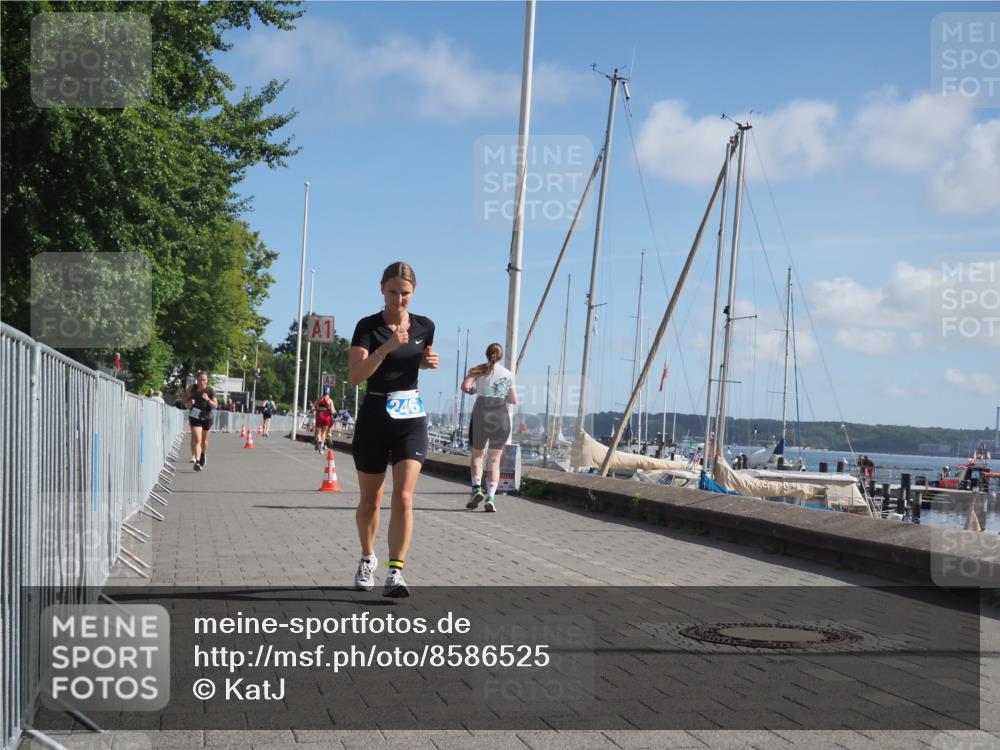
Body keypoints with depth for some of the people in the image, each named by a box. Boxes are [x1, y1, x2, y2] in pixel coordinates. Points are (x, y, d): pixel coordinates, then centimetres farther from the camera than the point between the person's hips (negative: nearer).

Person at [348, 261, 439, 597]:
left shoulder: (425, 326, 3)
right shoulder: (368, 326, -8)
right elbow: (355, 374, -19)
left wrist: (429, 362, -1)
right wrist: (387, 347, -31)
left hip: (411, 418, 1)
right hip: (373, 417, -1)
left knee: (403, 498, -12)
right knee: (370, 500, 12)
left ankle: (395, 572, -13)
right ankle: (367, 559, 35)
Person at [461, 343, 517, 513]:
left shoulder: (479, 369, 5)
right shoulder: (508, 374, 12)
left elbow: (465, 386, -10)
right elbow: (514, 400, 19)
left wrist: (471, 390, 12)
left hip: (481, 415, -1)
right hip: (501, 417, 1)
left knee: (477, 455, 15)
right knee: (494, 460, 6)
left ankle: (476, 488, -6)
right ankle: (490, 497, -6)